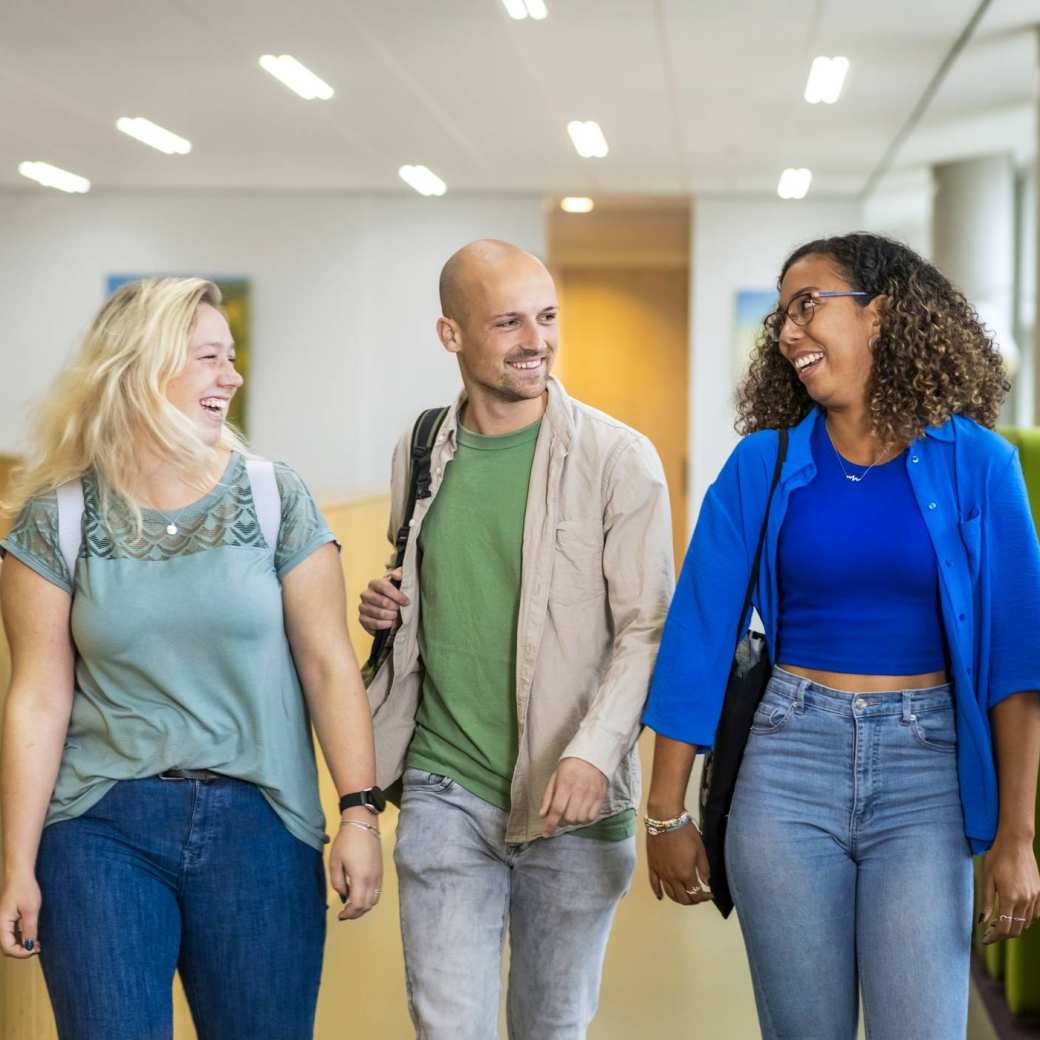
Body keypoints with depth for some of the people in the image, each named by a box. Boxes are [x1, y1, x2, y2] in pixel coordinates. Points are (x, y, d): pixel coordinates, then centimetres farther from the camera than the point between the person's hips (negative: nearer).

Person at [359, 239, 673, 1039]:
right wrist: (390, 607, -2)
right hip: (446, 789, 2)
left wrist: (595, 752, -23)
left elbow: (647, 631, -9)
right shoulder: (420, 450, 6)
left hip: (571, 802, -2)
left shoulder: (620, 459, -7)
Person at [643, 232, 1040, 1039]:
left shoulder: (974, 465, -2)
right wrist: (667, 813, 1)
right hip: (787, 765, 1)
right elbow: (700, 637, 3)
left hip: (925, 771, -1)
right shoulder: (760, 467, 2)